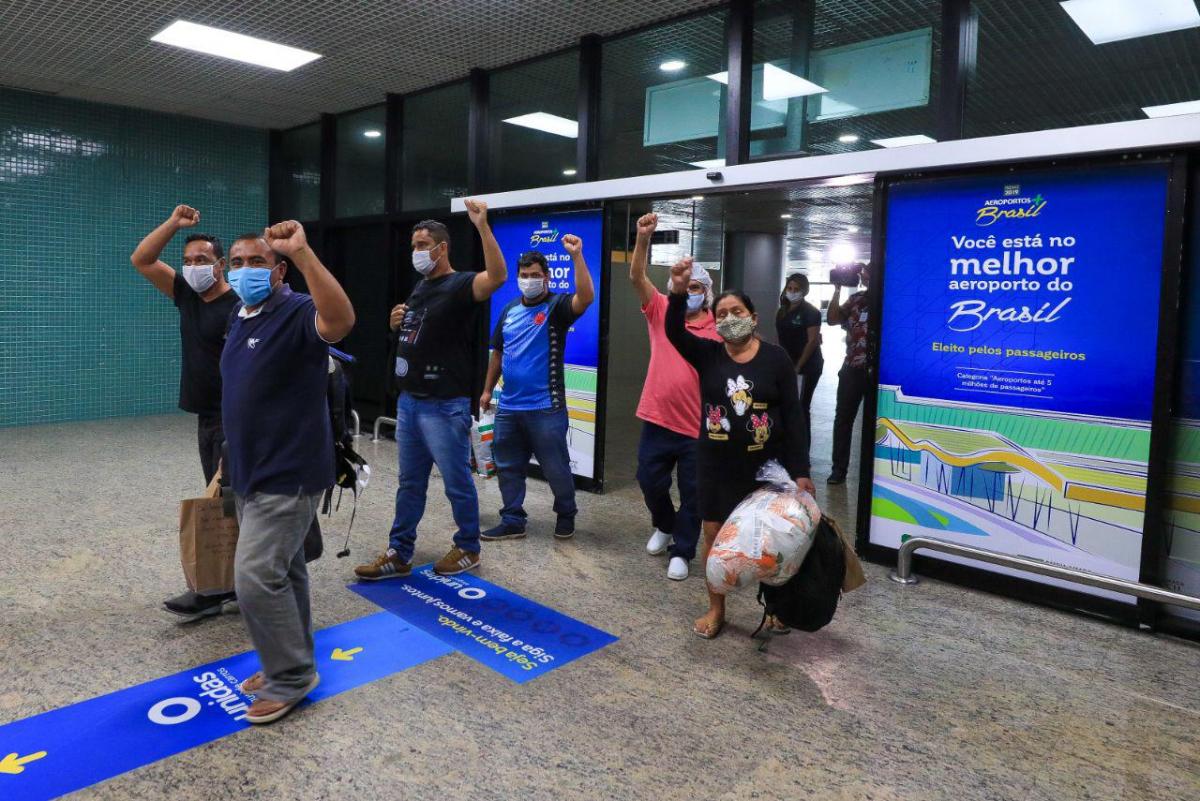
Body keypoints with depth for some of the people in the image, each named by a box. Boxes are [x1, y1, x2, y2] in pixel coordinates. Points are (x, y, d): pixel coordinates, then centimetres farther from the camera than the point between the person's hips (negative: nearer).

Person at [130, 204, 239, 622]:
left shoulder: (238, 308, -14)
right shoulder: (186, 295, 11)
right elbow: (141, 260, 13)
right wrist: (174, 223, 1)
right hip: (206, 417, 9)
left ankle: (213, 592, 2)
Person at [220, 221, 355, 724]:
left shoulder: (296, 312, -16)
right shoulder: (239, 319, 13)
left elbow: (341, 320, -41)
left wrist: (302, 252, -47)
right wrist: (231, 462, 23)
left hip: (288, 475, -9)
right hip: (250, 474, 9)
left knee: (256, 577, -10)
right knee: (280, 572, 17)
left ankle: (290, 678, 8)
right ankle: (290, 664, 32)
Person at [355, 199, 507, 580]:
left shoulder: (460, 285, -11)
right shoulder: (420, 288, 16)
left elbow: (497, 276, -33)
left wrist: (482, 225, -39)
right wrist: (396, 324, 5)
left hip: (444, 406, -8)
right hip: (408, 401, 8)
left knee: (457, 482, 5)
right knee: (410, 483, 14)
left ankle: (468, 549, 22)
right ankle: (399, 554, 23)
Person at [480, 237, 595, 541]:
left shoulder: (557, 306, -7)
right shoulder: (509, 310, 11)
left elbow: (586, 297, -28)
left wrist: (576, 255, -34)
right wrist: (487, 389, 17)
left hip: (545, 407, -6)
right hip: (509, 406, 6)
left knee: (555, 467, 5)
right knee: (508, 467, 12)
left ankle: (566, 515, 26)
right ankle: (513, 522, 23)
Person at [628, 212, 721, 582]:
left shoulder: (717, 328, -4)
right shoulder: (660, 311, 1)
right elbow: (637, 277, -11)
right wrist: (643, 238, -26)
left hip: (698, 426, -2)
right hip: (657, 419, 2)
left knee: (692, 492, 7)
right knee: (650, 480, 15)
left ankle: (681, 551, 24)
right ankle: (665, 526, 43)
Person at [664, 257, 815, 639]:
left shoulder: (776, 358, -4)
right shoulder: (707, 354, 0)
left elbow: (793, 416, -4)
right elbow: (674, 332, -18)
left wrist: (800, 471, -8)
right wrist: (679, 291, -35)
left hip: (765, 465, -1)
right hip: (717, 464, 2)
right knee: (714, 535, 8)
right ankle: (716, 609, 25)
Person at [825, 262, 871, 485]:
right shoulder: (856, 299, 11)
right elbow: (832, 319, 6)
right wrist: (838, 289, -2)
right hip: (852, 368, 4)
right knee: (843, 418, 5)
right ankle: (839, 469, 13)